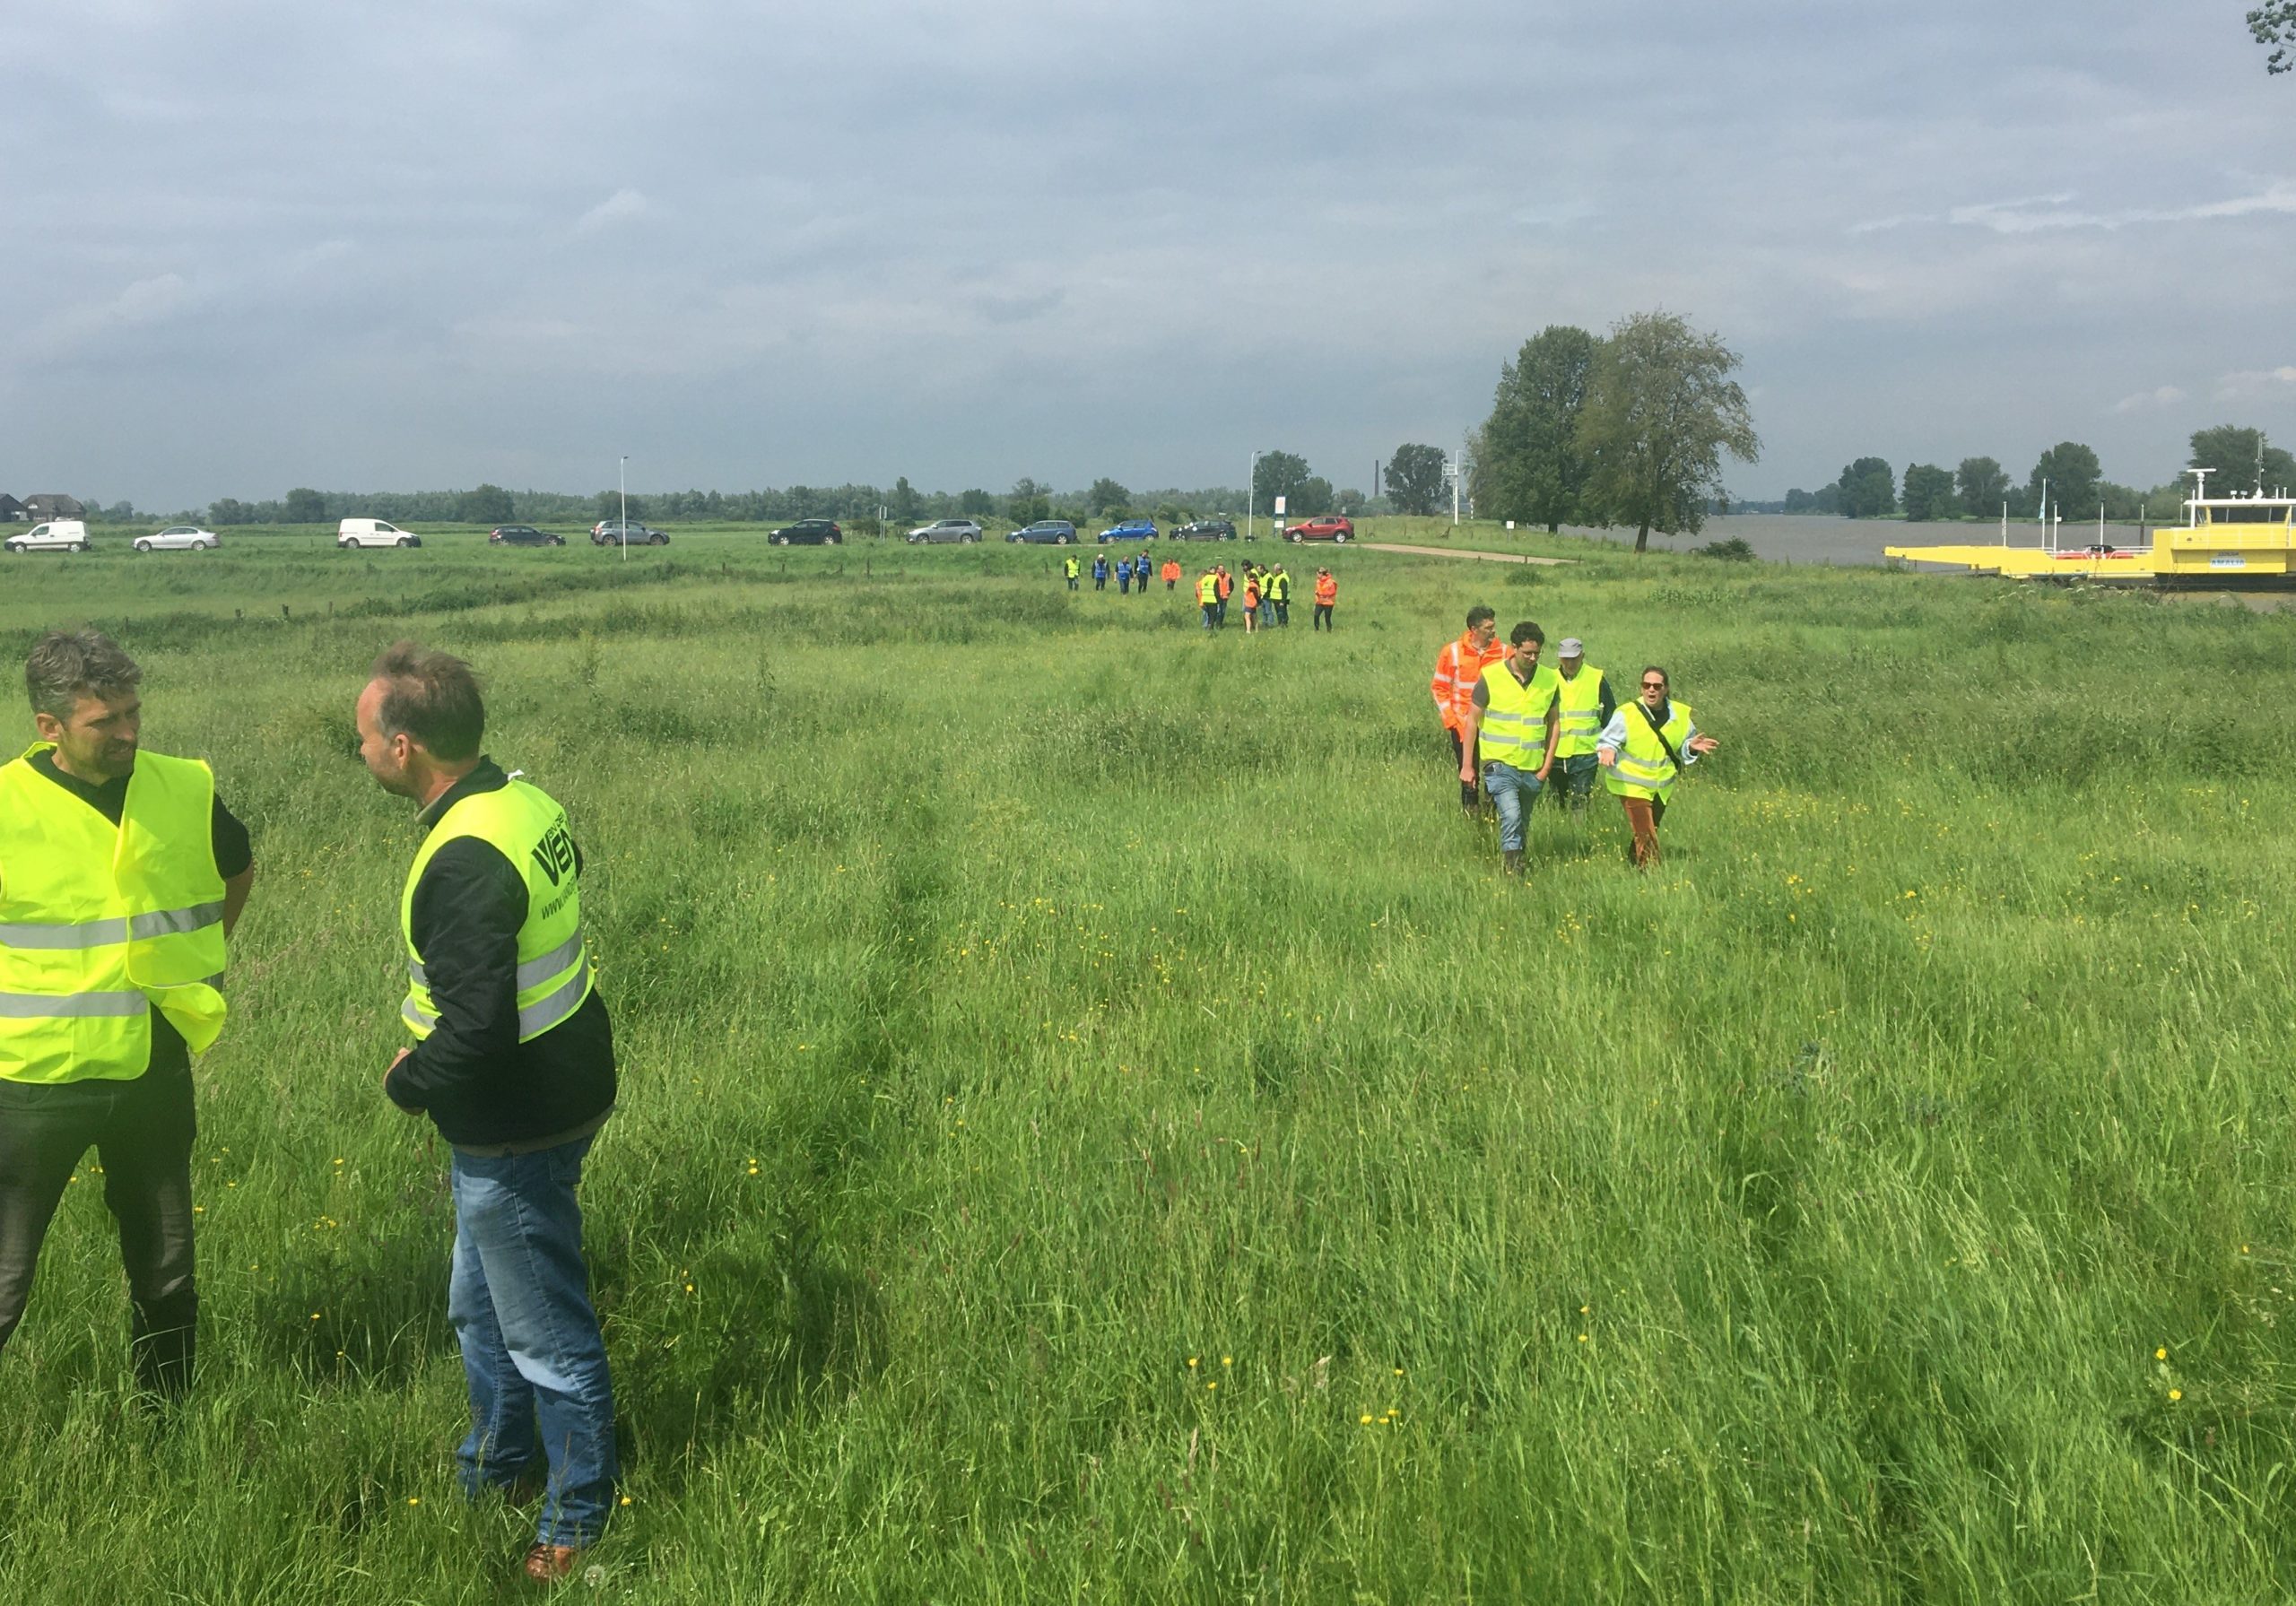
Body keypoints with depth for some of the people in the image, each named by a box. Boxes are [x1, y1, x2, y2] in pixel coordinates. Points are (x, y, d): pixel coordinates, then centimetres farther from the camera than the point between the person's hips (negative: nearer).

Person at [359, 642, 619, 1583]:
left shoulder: (464, 861, -28)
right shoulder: (527, 802, 2)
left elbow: (476, 1030, -31)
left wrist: (407, 1080, -10)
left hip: (516, 1134, -10)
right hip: (568, 1082, 10)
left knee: (545, 1334, 8)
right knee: (479, 1308, 27)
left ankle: (580, 1520, 25)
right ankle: (495, 1467, 46)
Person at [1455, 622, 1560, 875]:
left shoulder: (1550, 680, 4)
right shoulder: (1491, 677, -6)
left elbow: (1554, 723, 13)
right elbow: (1472, 721, 0)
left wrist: (1547, 766, 5)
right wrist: (1466, 766, -1)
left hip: (1533, 768, 4)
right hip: (1500, 762, -4)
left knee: (1521, 824, 12)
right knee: (1511, 816, -22)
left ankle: (1512, 863, 25)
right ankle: (1511, 871, -21)